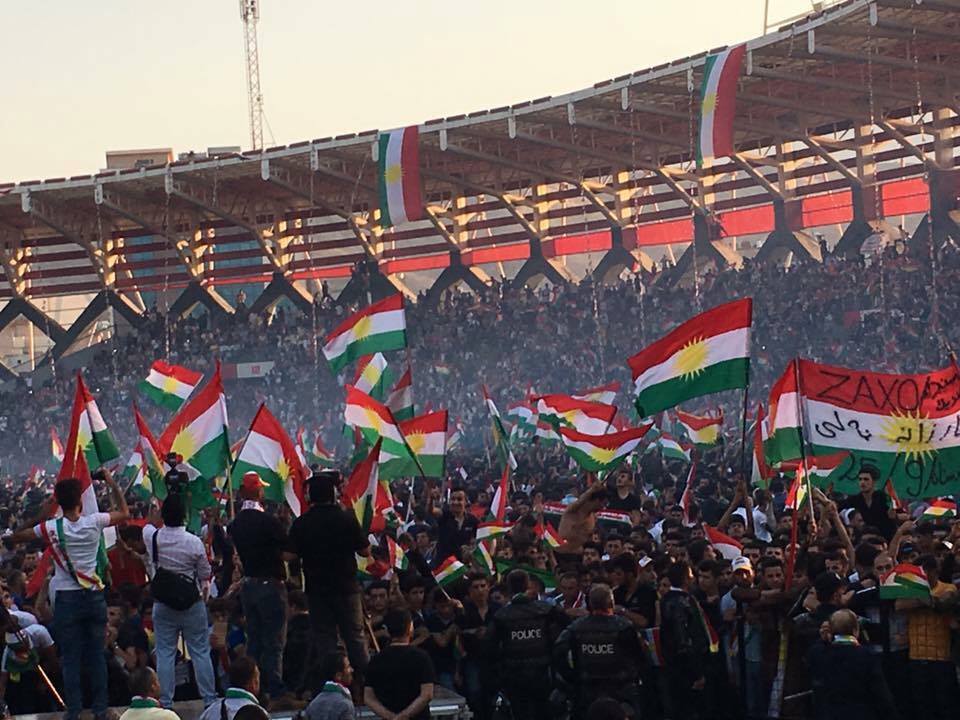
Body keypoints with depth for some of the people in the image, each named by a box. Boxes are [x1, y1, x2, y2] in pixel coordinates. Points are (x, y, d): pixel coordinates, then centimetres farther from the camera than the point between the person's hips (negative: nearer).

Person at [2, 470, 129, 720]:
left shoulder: (50, 528, -10)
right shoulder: (94, 522, -8)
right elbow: (124, 513, 9)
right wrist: (112, 483, 13)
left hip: (67, 599, -1)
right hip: (94, 596, 1)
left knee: (71, 657, 4)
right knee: (97, 655, 8)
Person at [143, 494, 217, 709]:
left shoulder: (153, 538, -8)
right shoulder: (195, 542, -13)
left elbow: (147, 525, 19)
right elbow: (205, 575, -1)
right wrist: (203, 589, 19)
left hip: (162, 604, 2)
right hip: (192, 603, -1)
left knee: (165, 653, 5)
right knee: (200, 651, 5)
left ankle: (166, 702, 4)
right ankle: (209, 698, 9)